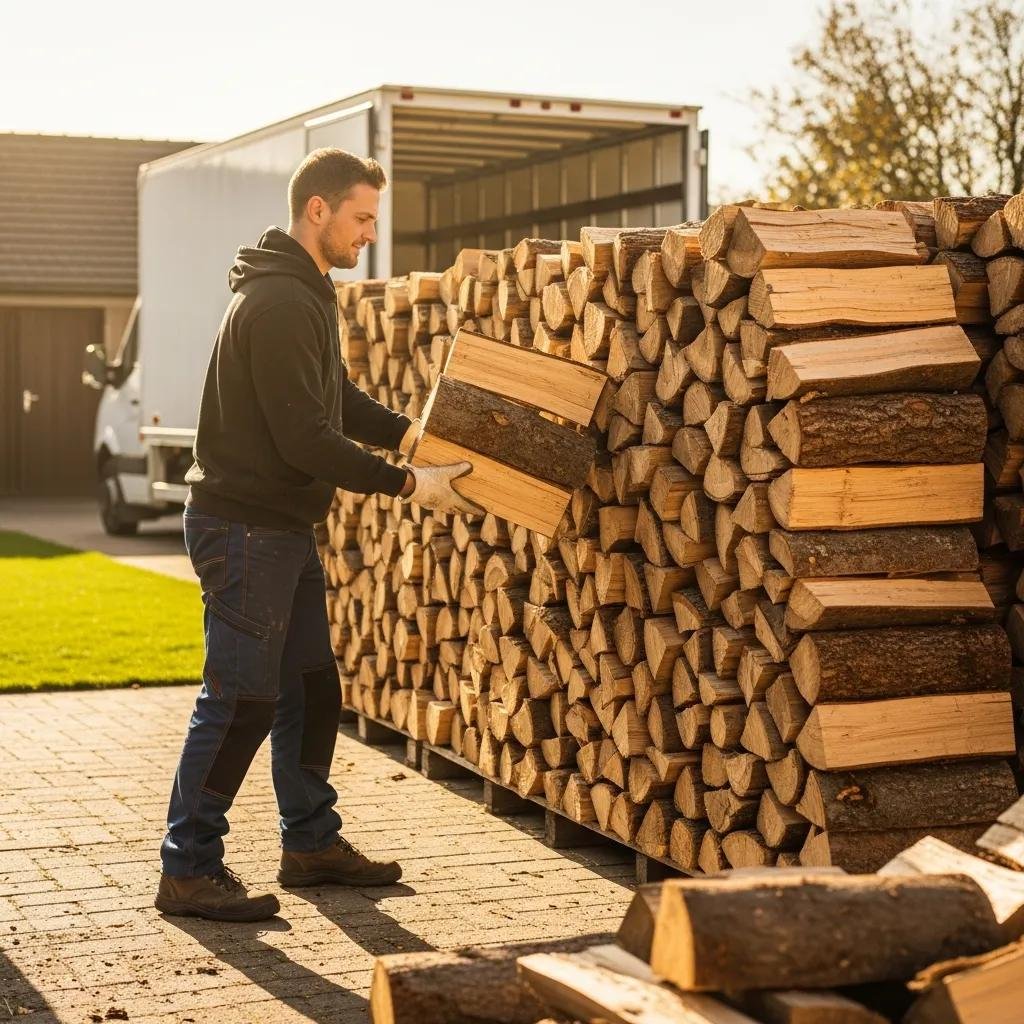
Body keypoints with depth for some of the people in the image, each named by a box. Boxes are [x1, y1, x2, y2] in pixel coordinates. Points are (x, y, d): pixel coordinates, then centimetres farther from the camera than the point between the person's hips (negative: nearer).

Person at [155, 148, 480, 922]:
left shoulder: (307, 293, 14)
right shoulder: (277, 303, -20)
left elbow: (341, 400, 18)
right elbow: (305, 438, -24)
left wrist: (415, 433, 3)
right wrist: (410, 485, -20)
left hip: (284, 527, 10)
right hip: (245, 529, -10)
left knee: (311, 690, 16)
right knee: (241, 700, -5)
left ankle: (312, 842, 28)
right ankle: (189, 870, 4)